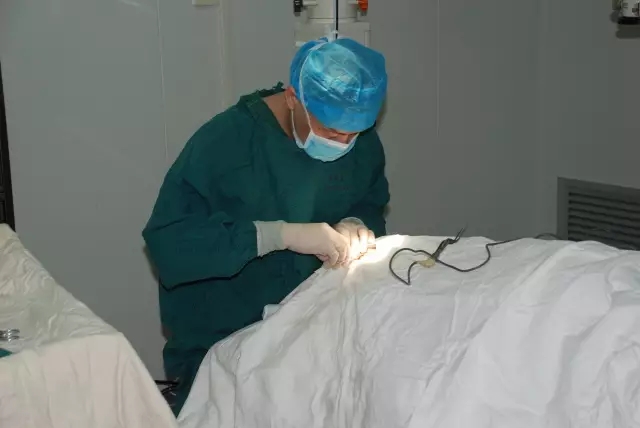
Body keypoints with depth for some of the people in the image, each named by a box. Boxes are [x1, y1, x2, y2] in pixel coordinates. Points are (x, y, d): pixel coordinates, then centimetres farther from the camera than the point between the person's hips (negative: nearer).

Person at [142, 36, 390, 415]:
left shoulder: (363, 143, -2)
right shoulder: (225, 140, -20)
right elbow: (167, 239, -25)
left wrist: (357, 225, -10)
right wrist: (281, 234, -33)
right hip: (222, 340, -4)